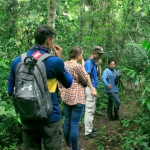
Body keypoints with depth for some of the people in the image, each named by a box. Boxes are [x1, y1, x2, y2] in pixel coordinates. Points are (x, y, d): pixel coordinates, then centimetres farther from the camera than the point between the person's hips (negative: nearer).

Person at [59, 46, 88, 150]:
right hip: (77, 99, -8)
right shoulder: (78, 66, -16)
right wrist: (83, 66, -1)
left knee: (67, 121, 16)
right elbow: (86, 81, -5)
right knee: (74, 124, -2)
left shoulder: (64, 64, 7)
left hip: (66, 97, 8)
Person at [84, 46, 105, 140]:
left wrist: (99, 65, 3)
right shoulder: (88, 62, -13)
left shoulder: (94, 63, 15)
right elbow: (87, 77, -19)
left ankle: (90, 127, 28)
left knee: (92, 110, 17)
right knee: (89, 111, -7)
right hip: (90, 89, -10)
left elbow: (99, 75, 16)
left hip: (94, 88, 10)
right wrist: (92, 90, -23)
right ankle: (88, 133, -3)